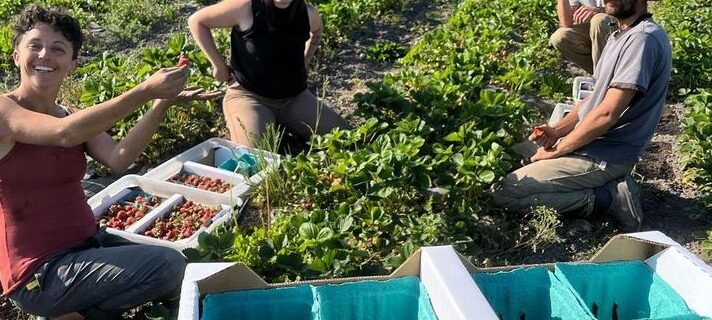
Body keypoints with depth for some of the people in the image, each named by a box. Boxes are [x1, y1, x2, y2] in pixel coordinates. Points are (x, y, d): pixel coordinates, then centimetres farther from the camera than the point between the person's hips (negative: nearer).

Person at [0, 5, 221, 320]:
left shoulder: (72, 115, 8)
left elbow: (118, 158, -10)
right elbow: (64, 134, -31)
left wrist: (163, 102, -20)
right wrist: (145, 90, -35)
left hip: (88, 242, 7)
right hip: (40, 271, -7)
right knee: (168, 266, -21)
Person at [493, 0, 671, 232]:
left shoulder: (644, 39, -20)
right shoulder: (621, 36, 11)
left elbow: (606, 114, -24)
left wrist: (556, 150, -13)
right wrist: (557, 131, 0)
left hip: (604, 156, -10)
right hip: (590, 142, 10)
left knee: (503, 193, -13)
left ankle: (605, 197, -7)